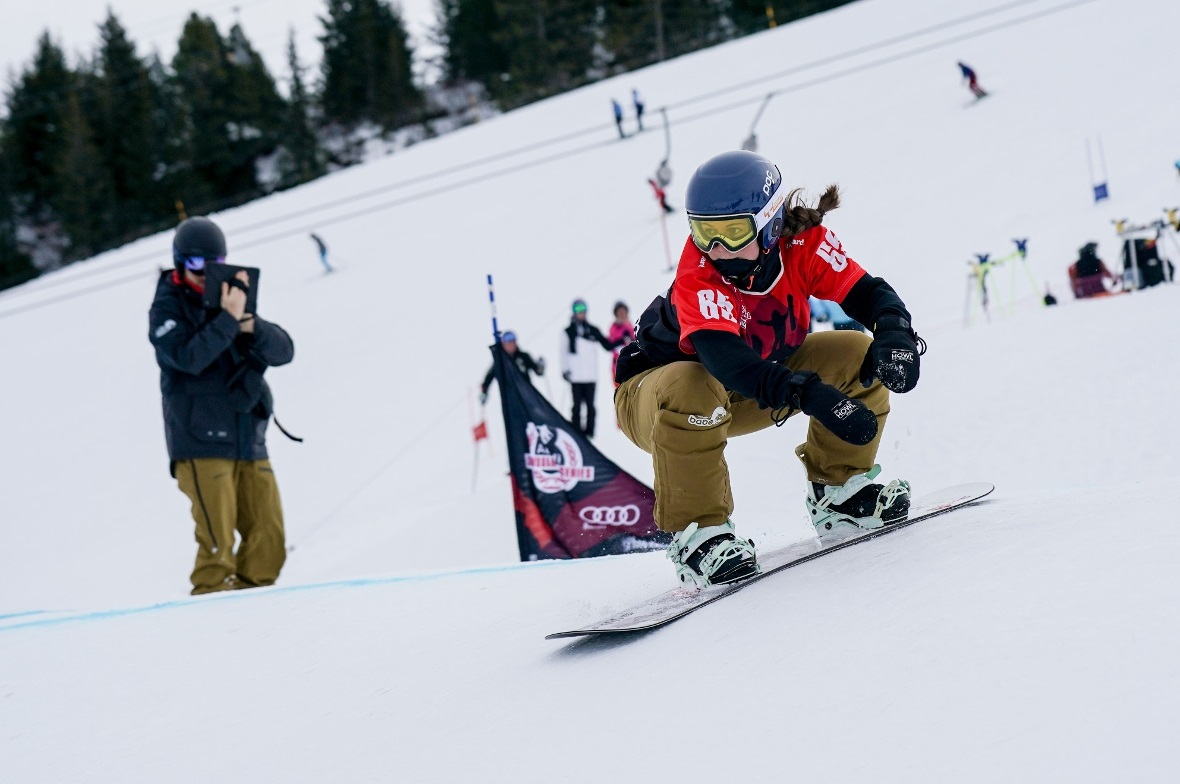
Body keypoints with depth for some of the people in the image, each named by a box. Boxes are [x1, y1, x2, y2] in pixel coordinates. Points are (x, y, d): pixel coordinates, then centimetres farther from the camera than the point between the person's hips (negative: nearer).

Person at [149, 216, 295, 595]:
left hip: (249, 440, 5)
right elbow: (188, 357, -19)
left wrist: (250, 325, -16)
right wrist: (228, 319, -22)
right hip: (201, 442, -5)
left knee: (269, 541, 4)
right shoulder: (168, 309, 0)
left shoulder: (231, 299, 14)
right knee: (218, 541, -11)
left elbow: (283, 350, 2)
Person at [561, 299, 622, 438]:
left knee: (590, 404, 0)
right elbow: (564, 352, 6)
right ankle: (576, 430, 2)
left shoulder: (592, 330, 9)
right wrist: (565, 370, -1)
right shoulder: (568, 332, 6)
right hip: (575, 375, -1)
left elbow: (607, 345, 12)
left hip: (591, 374, 1)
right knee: (577, 404, -1)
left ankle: (589, 430, 4)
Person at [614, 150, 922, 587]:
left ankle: (837, 490, 3)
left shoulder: (802, 242, -21)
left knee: (858, 357, -12)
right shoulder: (697, 277, -34)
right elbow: (722, 357, -50)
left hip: (756, 389, 5)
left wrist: (894, 336, -47)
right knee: (690, 389, -41)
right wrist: (811, 394, -63)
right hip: (653, 390, -5)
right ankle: (696, 533, -26)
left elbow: (868, 293, -22)